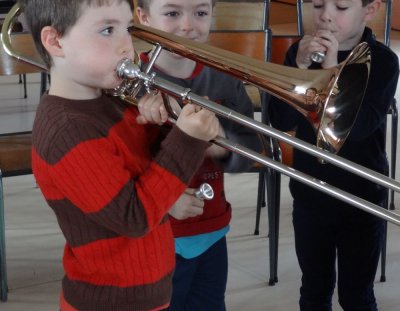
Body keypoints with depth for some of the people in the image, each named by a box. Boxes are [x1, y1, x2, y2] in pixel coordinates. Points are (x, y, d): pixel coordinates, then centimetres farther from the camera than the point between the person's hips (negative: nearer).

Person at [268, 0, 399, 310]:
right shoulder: (301, 51, -2)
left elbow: (358, 127, -23)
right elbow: (282, 121, -10)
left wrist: (332, 68, -28)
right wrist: (300, 67, -23)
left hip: (362, 197, -3)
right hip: (309, 193, 3)